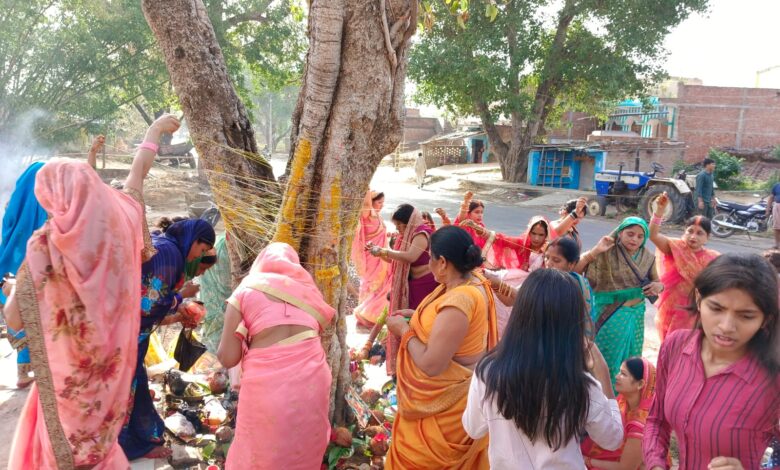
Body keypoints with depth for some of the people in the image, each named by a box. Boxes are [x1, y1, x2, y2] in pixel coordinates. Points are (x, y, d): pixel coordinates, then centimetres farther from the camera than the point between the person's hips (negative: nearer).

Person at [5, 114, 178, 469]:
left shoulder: (47, 243, -22)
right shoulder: (119, 218, -14)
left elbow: (14, 320, -16)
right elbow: (138, 174, 7)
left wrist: (14, 288, 5)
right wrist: (155, 131, 22)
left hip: (69, 370, -4)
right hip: (111, 362, 4)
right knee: (99, 437, 24)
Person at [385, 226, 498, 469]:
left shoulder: (458, 302, -33)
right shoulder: (474, 282, -3)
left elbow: (431, 365, -30)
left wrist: (404, 330, -16)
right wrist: (416, 316, 7)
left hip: (446, 402, -9)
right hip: (458, 392, 9)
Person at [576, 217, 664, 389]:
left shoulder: (647, 258, 2)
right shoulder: (607, 253, -12)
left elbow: (656, 282, 16)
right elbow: (575, 270, -19)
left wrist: (658, 286, -8)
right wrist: (595, 251, -32)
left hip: (636, 315, 5)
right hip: (610, 316, -4)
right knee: (607, 358, 5)